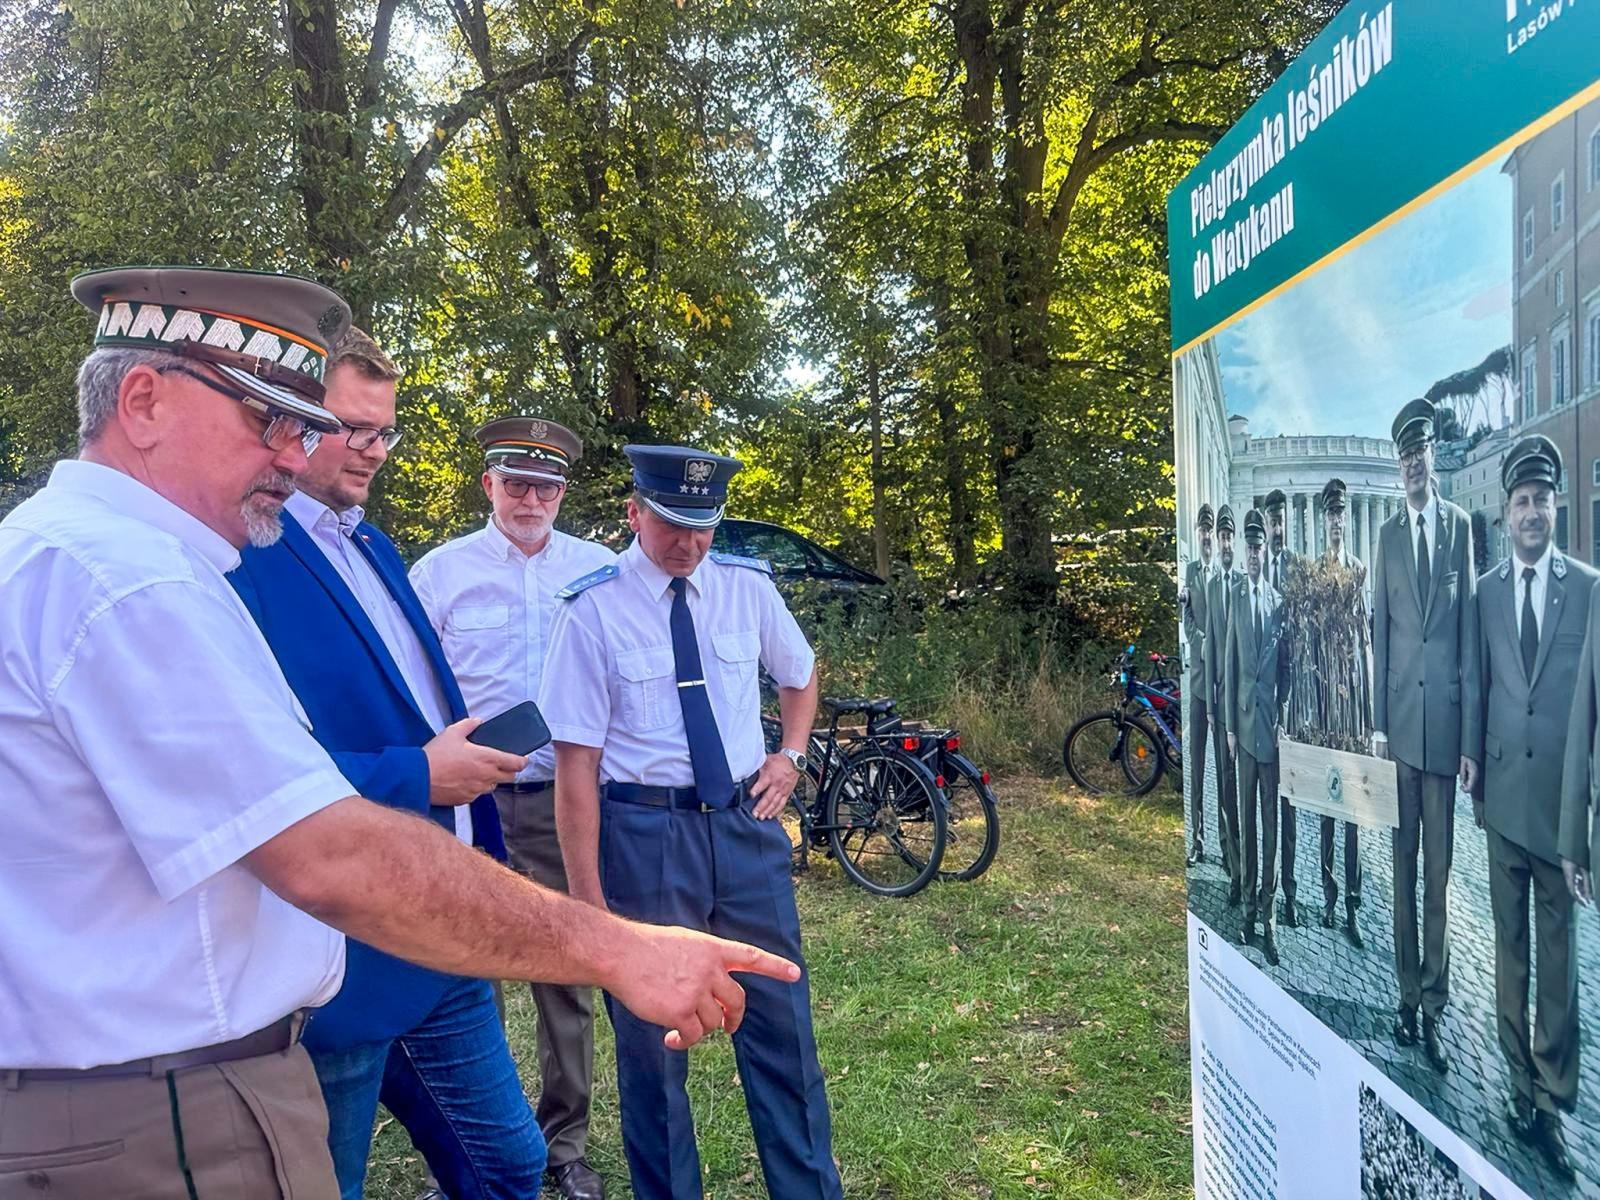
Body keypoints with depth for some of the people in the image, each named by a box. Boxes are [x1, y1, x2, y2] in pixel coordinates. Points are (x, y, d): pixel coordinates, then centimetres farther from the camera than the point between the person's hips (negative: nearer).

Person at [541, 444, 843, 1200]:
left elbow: (800, 675, 22)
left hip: (747, 824, 3)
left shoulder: (747, 587, 1)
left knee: (781, 1020, 12)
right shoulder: (594, 611, -11)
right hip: (644, 833, -3)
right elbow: (576, 767, -12)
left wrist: (791, 755, 7)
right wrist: (589, 899, -13)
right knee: (650, 1035, 11)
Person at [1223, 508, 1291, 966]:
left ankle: (1268, 906, 11)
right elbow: (1230, 664, 2)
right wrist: (1230, 725, -1)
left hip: (1271, 719, 1)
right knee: (1246, 814, 6)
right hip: (1243, 719, -1)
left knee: (1270, 814, 4)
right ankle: (1249, 902, 15)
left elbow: (1285, 664, 7)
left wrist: (1282, 715, 0)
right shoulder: (1235, 595, 2)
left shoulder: (1277, 599, 5)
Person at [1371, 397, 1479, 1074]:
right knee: (1403, 865, 9)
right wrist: (1377, 727, 1)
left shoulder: (1461, 525, 1)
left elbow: (1471, 635, 0)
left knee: (1439, 871, 4)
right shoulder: (1387, 534, 7)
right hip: (1399, 718, 2)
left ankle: (1435, 1005, 15)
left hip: (1446, 717, -2)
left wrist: (1472, 740, -3)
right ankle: (1408, 994, 21)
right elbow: (1378, 634, 7)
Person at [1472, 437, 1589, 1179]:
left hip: (1562, 792, -2)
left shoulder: (1588, 588, 0)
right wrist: (1476, 775, 5)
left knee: (1558, 946, 2)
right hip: (1502, 791, 2)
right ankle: (1521, 1081, 19)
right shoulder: (1487, 590, 7)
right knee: (1508, 940, 9)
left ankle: (1553, 1098, 11)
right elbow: (1481, 685, 8)